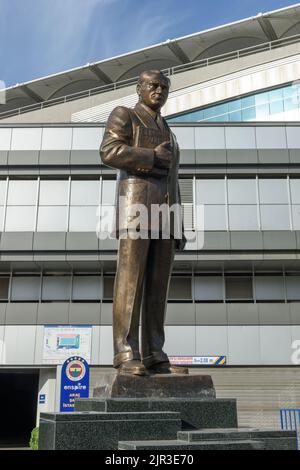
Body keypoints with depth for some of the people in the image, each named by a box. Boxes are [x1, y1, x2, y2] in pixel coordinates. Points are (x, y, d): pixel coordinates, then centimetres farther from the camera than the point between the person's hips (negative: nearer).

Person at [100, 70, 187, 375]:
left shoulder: (165, 132, 30)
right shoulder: (123, 116, 8)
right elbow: (109, 153, -12)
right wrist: (154, 156, -6)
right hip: (135, 206, -7)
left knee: (157, 284, -1)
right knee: (130, 280, -15)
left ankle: (153, 355, -1)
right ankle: (126, 355, -15)